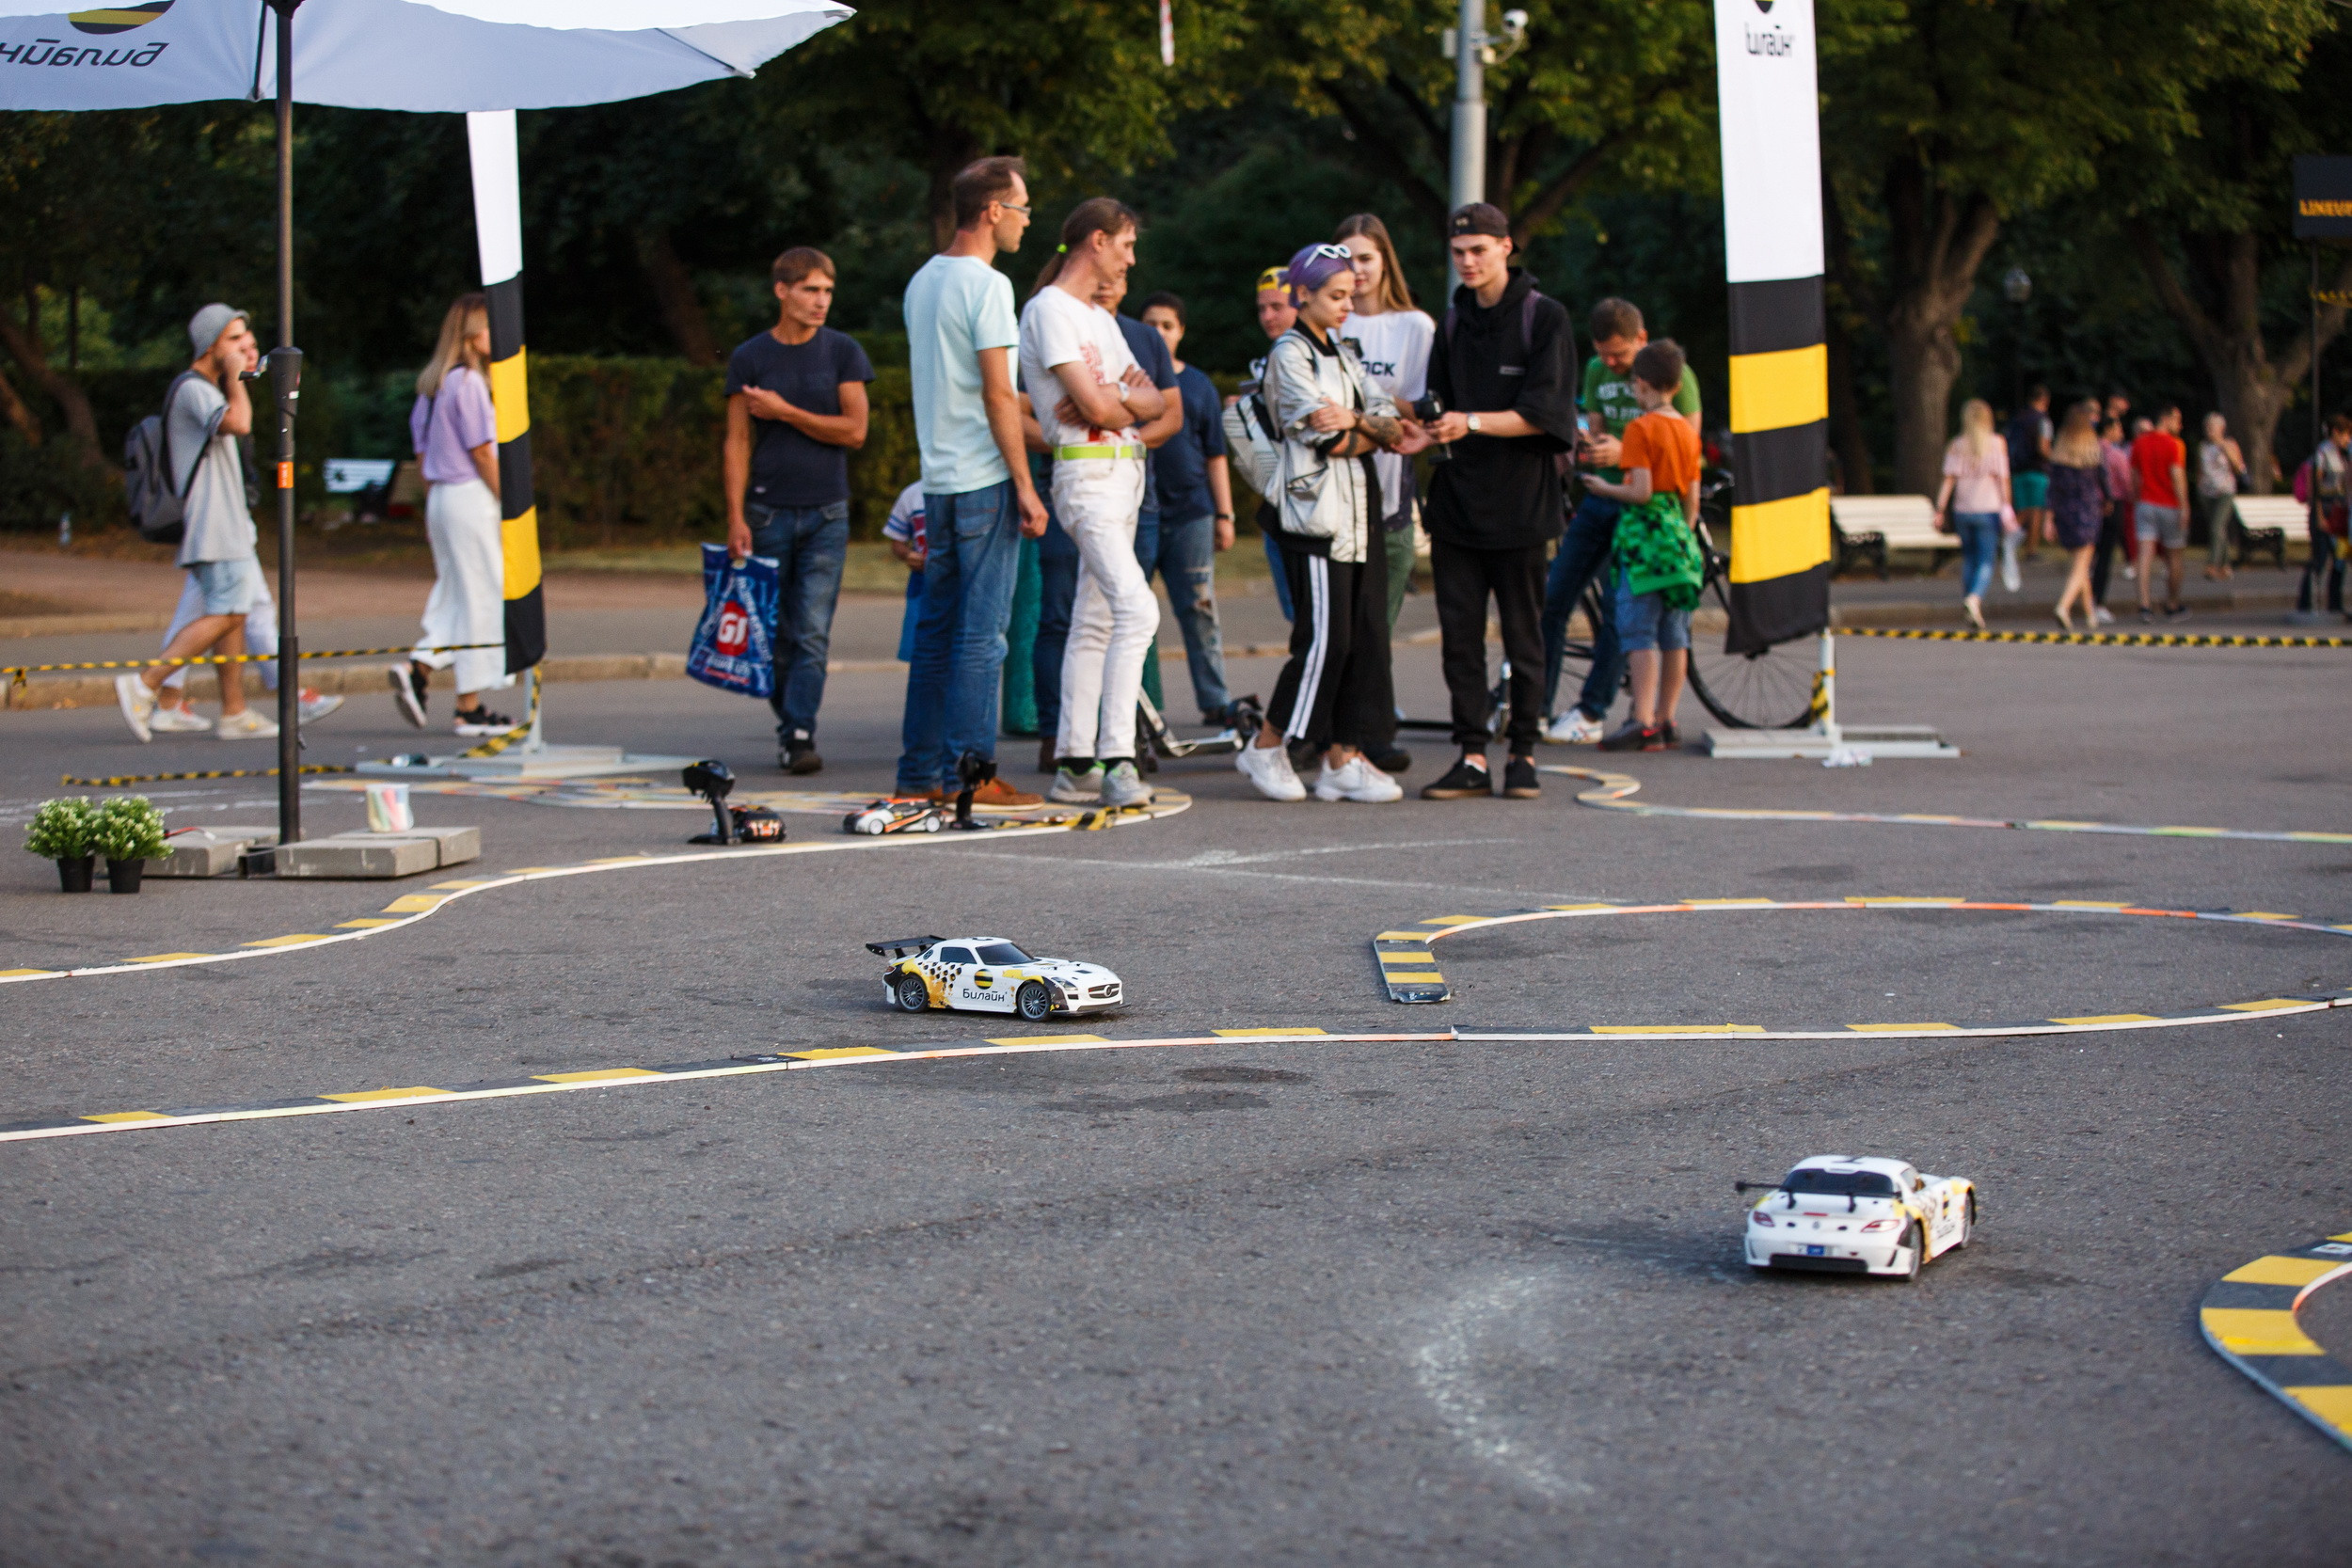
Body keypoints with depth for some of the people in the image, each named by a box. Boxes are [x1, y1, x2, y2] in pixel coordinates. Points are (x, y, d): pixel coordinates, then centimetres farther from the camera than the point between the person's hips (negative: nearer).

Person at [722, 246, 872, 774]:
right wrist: (736, 518, -6)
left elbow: (854, 431, -3)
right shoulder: (750, 357, 3)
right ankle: (788, 727, 17)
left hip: (826, 512, -1)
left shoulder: (842, 351, 4)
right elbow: (737, 442, 2)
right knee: (777, 634, 5)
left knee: (813, 631, -9)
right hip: (768, 511, 1)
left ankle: (801, 733, -10)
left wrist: (785, 412, -8)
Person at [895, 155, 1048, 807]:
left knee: (937, 627, 11)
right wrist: (1025, 486, -13)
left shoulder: (922, 281, 14)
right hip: (985, 479, -8)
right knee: (982, 632, -5)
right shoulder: (986, 284, -12)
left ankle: (921, 770, 12)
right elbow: (998, 395, -16)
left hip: (938, 477, 8)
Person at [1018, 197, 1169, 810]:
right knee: (1137, 608, -22)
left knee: (1095, 621, 9)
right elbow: (1097, 405, -18)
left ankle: (1075, 765, 11)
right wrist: (1128, 400, 3)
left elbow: (1155, 404, 13)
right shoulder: (1049, 310, -9)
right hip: (1087, 476, -10)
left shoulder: (1100, 319, 21)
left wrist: (1116, 398, -8)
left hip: (1126, 474, 10)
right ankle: (1117, 762, -25)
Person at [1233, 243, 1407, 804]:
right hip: (1316, 510, -8)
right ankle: (1267, 746, 1)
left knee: (1366, 634, 1)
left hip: (1360, 509, 8)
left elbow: (1388, 423, 9)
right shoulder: (1290, 353, -6)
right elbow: (1327, 436, -14)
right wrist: (1371, 428, 2)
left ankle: (1344, 758, 2)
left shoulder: (1343, 352, 19)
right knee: (1324, 636, -11)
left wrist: (1355, 425, -12)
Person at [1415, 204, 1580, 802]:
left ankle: (1523, 753, 10)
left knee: (1523, 634, 2)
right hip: (1457, 498, 5)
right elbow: (1441, 403, 13)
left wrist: (1473, 422, -22)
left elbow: (1543, 415, -11)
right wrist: (1421, 433, -8)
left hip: (1519, 500, -5)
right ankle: (1472, 757, 5)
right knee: (1459, 633, 1)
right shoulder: (1454, 321, 14)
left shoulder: (1544, 317, -4)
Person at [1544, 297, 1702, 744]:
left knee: (1620, 611, -8)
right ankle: (1536, 707, 4)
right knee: (1553, 600, -1)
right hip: (1600, 498, 6)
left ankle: (1590, 715, -3)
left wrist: (1623, 452, -22)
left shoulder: (1674, 375, -9)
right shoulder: (1597, 371, 10)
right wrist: (1584, 443, -10)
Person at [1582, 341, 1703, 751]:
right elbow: (1692, 498, 12)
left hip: (1642, 533, -7)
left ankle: (1643, 722, -14)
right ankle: (1666, 719, 15)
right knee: (1674, 634, 10)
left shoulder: (1641, 429, -11)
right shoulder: (1688, 431, 10)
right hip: (1679, 532, 7)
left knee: (1639, 632, -8)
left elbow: (1641, 491, -18)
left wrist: (1606, 489, -2)